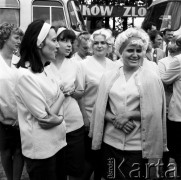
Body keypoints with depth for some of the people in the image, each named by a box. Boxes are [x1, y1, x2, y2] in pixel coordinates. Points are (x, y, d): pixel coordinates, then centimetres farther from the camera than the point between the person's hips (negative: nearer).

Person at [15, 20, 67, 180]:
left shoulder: (43, 70, 8)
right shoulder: (26, 76, -20)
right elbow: (45, 119, -19)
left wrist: (57, 116, -10)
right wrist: (62, 95, -6)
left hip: (57, 142, 8)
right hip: (40, 149, -8)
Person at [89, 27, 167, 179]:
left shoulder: (152, 79, -2)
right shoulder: (108, 77, 5)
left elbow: (154, 112, -5)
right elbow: (100, 108, 5)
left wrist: (128, 115, -15)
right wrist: (114, 119, -13)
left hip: (138, 145, -2)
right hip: (110, 142, 2)